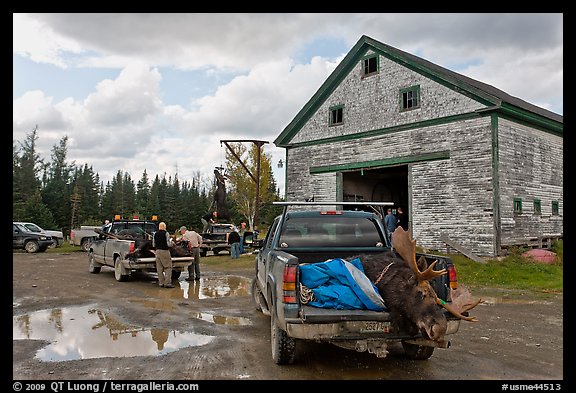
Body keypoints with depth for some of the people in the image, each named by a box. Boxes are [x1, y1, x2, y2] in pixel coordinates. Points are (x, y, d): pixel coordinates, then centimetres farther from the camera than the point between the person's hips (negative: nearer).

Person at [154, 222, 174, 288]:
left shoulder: (155, 234, 6)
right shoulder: (166, 233, -12)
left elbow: (154, 244, 12)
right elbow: (168, 244, -14)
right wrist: (171, 241, 6)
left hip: (158, 251, 6)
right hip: (165, 251, -6)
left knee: (159, 268, 11)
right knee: (168, 267, 0)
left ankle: (161, 283, 14)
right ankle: (167, 283, -6)